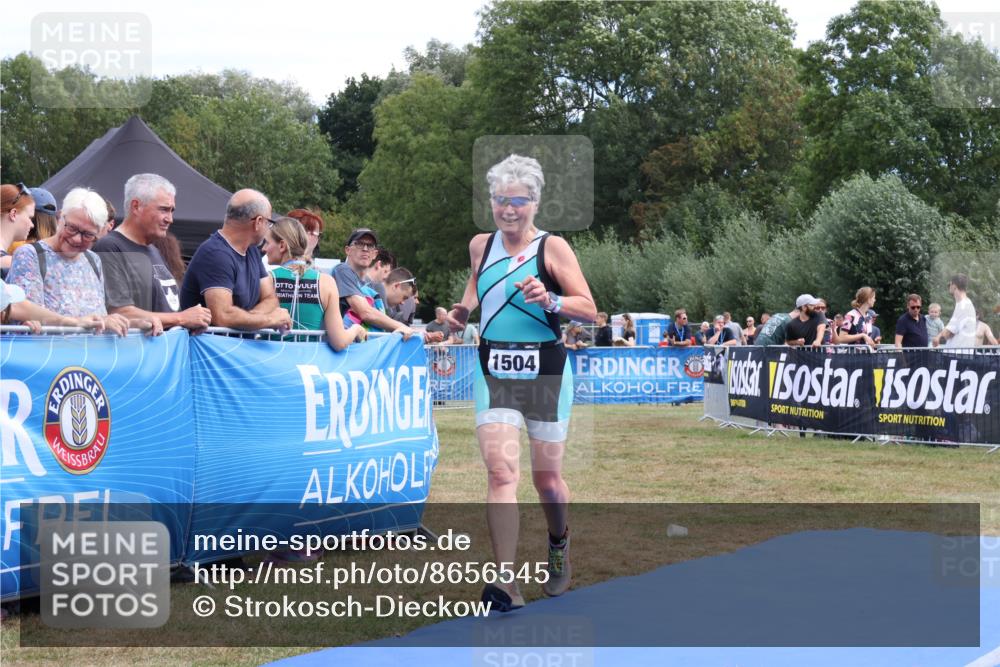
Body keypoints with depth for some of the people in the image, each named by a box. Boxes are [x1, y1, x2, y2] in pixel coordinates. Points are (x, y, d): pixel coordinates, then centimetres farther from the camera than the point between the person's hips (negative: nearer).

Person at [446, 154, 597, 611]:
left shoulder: (552, 247, -5)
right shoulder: (480, 245, 7)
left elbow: (589, 311, -8)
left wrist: (550, 301, -26)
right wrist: (464, 309, 7)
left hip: (545, 373, -2)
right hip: (493, 372, 2)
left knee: (546, 478, 9)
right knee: (500, 472, -14)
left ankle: (559, 544, 41)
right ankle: (506, 582, -18)